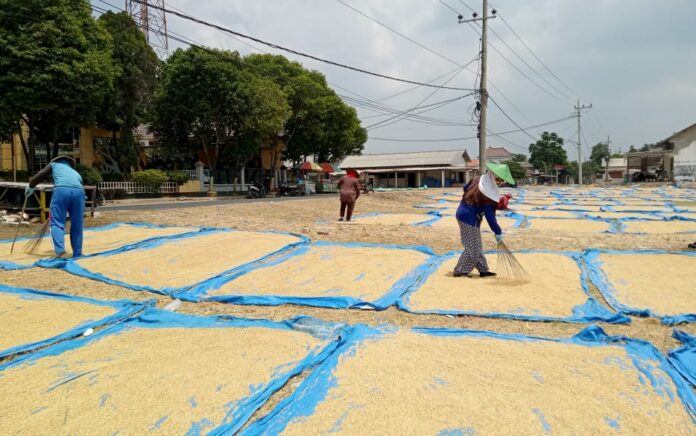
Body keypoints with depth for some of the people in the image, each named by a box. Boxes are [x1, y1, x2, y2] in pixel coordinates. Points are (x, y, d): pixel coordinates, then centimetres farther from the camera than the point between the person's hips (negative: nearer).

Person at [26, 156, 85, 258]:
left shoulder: (54, 165, 30)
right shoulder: (76, 174, 40)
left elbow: (38, 177, 24)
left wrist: (30, 187, 44)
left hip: (61, 190, -3)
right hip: (79, 192, 4)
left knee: (57, 223, 3)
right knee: (77, 226, 11)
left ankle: (60, 251, -14)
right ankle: (77, 255, 15)